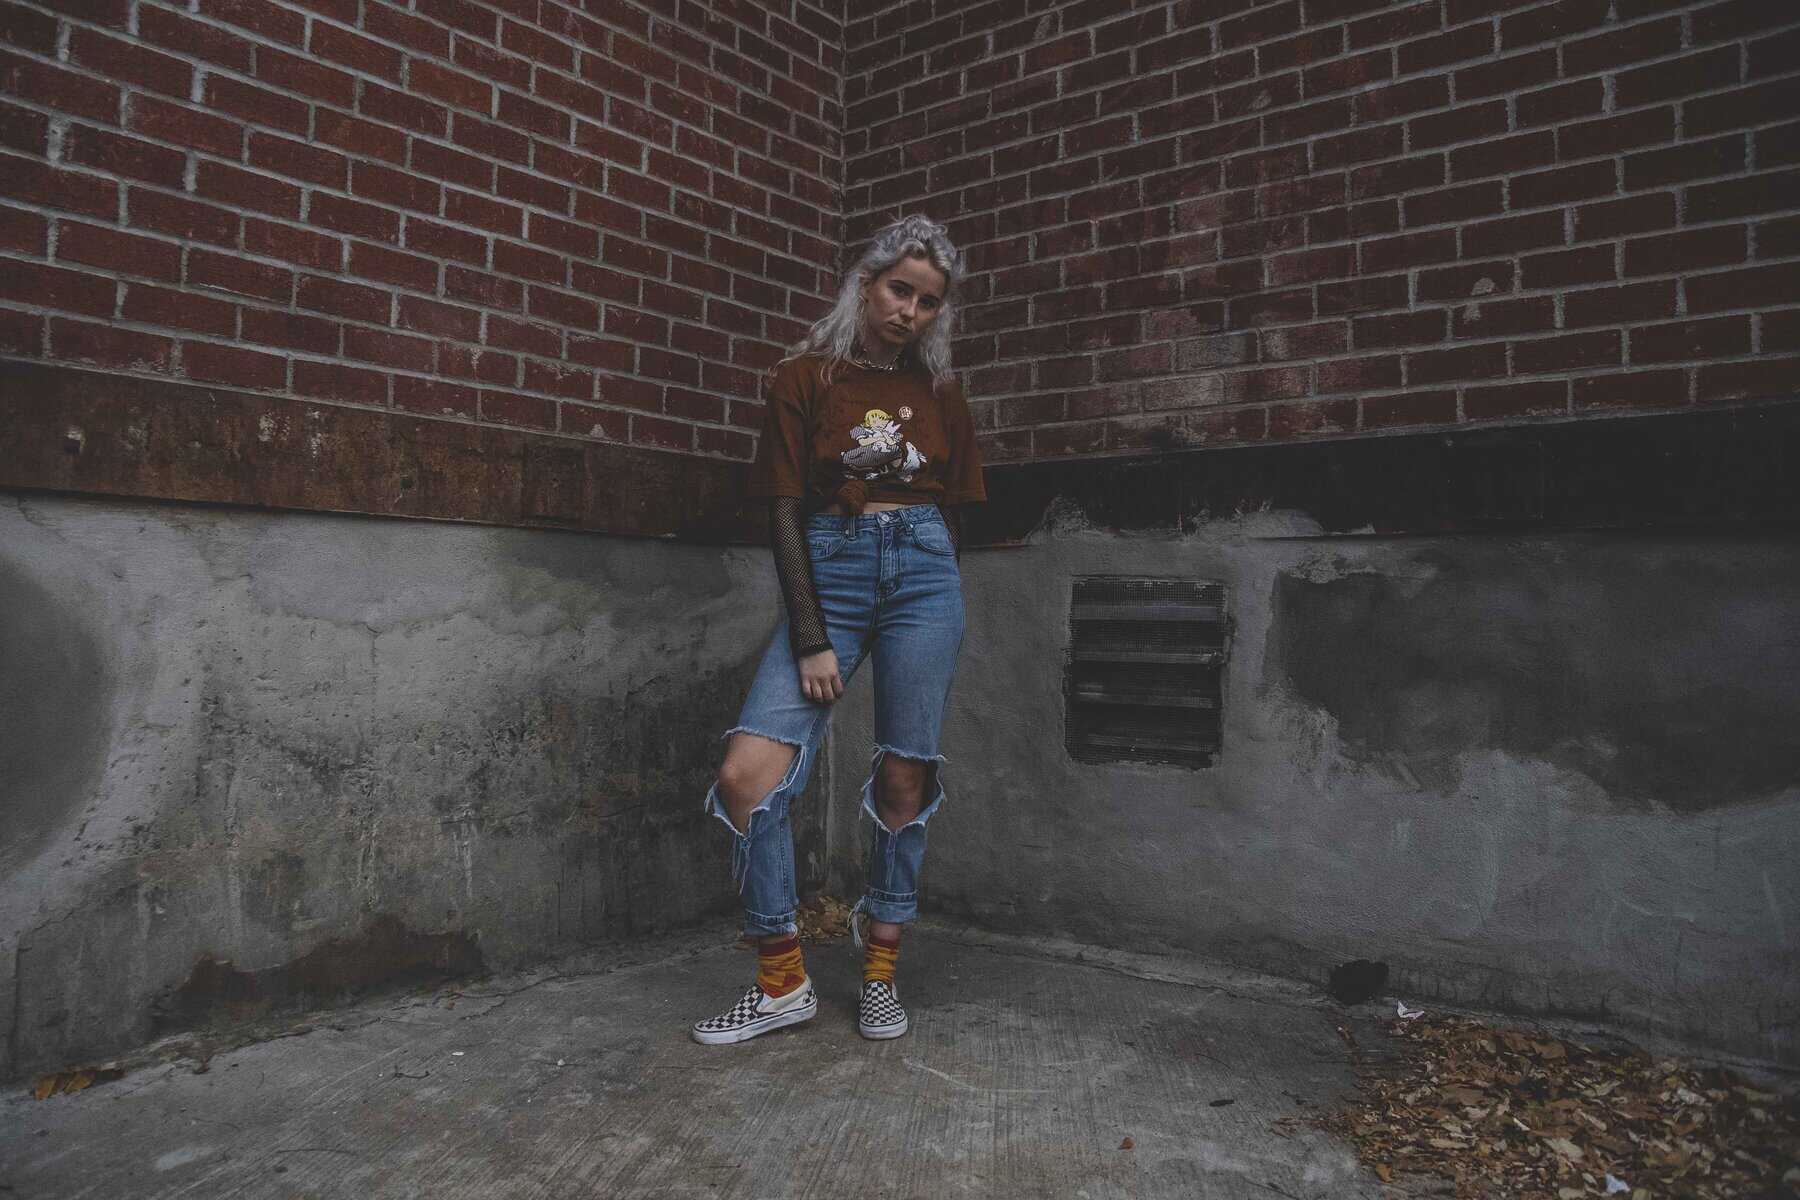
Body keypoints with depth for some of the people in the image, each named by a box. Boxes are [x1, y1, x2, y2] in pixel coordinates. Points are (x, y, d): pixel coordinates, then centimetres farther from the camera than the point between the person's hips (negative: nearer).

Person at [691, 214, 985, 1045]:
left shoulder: (941, 396, 13)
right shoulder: (805, 377, 5)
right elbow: (784, 511, -2)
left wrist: (933, 598, 17)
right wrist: (811, 640, -8)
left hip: (923, 571, 2)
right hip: (828, 570, -1)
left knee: (905, 780, 1)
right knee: (747, 773, -13)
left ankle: (880, 976, 19)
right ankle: (783, 983, 3)